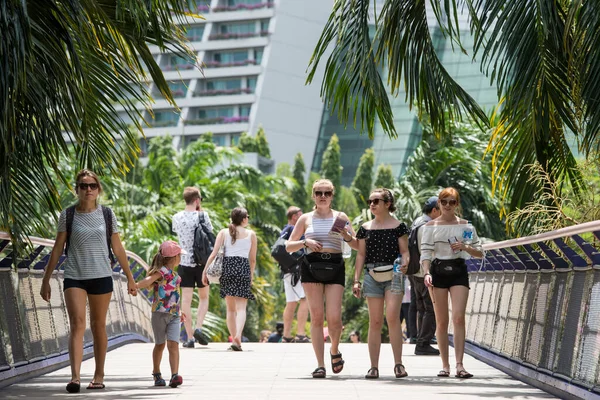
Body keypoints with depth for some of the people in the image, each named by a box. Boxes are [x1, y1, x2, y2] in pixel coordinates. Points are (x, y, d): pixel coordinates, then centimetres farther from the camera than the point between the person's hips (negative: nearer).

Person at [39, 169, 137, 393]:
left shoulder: (107, 215, 4)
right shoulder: (68, 215, 1)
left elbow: (117, 249, 10)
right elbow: (57, 249, 5)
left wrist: (130, 278, 11)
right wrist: (46, 280, 4)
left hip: (101, 277, 1)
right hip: (74, 277, -1)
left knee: (98, 325, 9)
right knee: (77, 324, -14)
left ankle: (99, 375, 20)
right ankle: (75, 377, -22)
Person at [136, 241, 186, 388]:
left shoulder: (175, 275, 18)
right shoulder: (161, 271, -8)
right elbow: (148, 280, -26)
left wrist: (179, 312, 36)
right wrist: (134, 286, -43)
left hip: (174, 315, 5)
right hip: (160, 313, -5)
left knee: (173, 344, -9)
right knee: (160, 344, 7)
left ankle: (174, 375, -18)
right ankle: (157, 374, 22)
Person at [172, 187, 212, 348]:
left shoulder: (176, 217, 1)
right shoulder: (202, 215, -8)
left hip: (184, 262, 2)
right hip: (202, 262, -2)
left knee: (186, 299, 1)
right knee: (204, 297, 14)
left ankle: (189, 337, -1)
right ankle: (198, 328, -5)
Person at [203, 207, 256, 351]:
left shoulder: (223, 232, 8)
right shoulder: (251, 234, 8)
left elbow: (214, 254, -1)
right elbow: (253, 259, 9)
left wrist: (205, 271, 1)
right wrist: (251, 275, 23)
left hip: (227, 268, 2)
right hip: (243, 269, -2)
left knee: (231, 308, 13)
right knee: (241, 307, -6)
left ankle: (234, 338, 9)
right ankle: (237, 336, -28)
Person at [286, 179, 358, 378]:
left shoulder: (341, 218, 11)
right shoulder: (306, 219, 11)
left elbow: (358, 245, 12)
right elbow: (289, 246, 11)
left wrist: (347, 237, -9)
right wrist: (305, 242, -7)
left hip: (335, 267, 0)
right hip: (311, 267, 0)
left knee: (334, 318, -10)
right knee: (317, 317, -4)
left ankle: (335, 351, 19)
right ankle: (320, 364, -1)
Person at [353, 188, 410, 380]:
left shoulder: (398, 226, 5)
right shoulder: (365, 228, 13)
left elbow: (404, 251, 5)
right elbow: (361, 254, 14)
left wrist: (404, 263, -16)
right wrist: (356, 280, 8)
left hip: (393, 275, -3)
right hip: (372, 276, 3)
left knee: (392, 316, -17)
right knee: (375, 321, 1)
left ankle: (398, 363, -11)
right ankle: (374, 367, 4)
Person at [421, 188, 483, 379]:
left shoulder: (465, 225, 7)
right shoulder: (430, 226, 6)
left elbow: (480, 253, 9)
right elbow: (425, 253, -1)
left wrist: (465, 248, -11)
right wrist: (427, 273, -17)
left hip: (458, 271, 0)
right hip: (438, 271, 0)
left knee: (458, 318, -14)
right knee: (441, 321, 3)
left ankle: (459, 365, -16)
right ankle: (445, 365, 9)